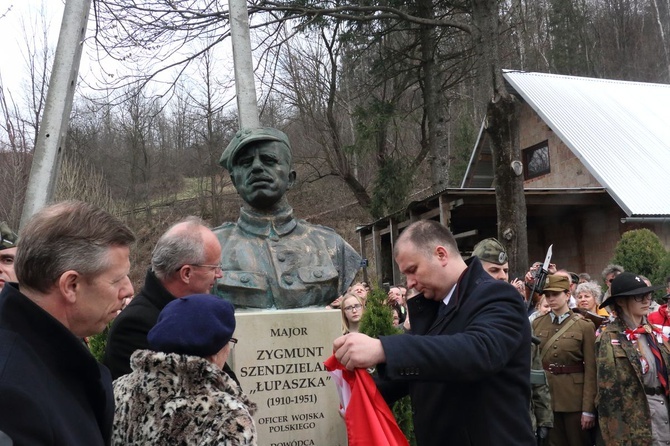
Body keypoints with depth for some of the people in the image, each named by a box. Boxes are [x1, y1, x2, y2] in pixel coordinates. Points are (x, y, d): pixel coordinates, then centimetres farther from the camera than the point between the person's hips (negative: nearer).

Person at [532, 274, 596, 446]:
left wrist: (588, 408, -11)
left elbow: (591, 369, -7)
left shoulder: (585, 326, -5)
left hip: (575, 398, -3)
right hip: (546, 396, 3)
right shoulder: (537, 324, 5)